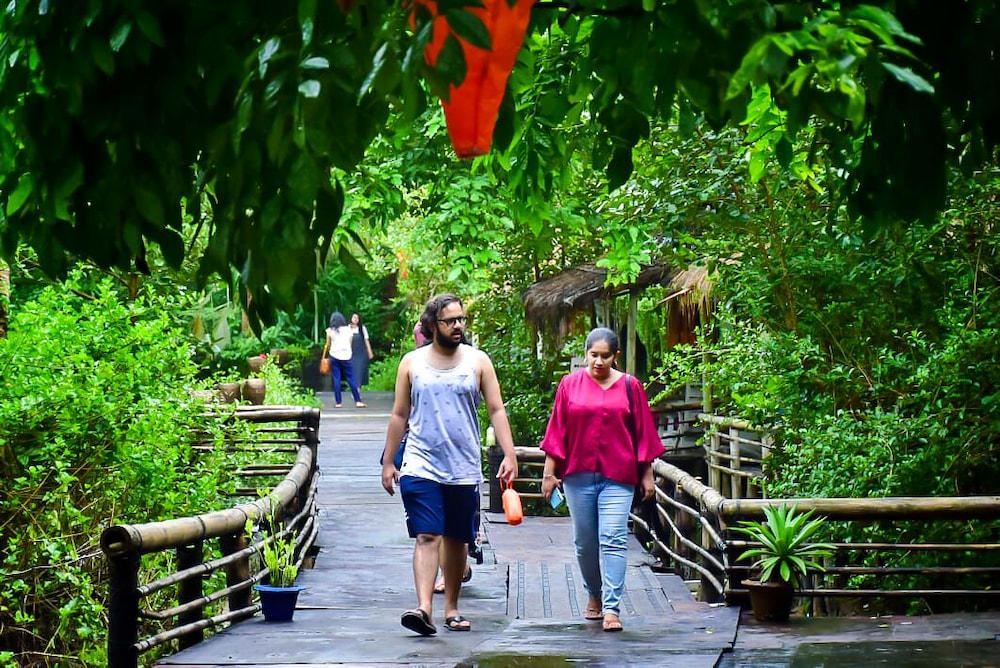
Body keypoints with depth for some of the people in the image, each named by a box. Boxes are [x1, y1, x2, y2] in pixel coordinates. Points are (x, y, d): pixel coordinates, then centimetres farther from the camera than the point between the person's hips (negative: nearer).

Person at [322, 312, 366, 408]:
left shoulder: (330, 331, 0)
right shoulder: (348, 329, 2)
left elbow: (328, 345, 6)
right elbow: (350, 343, 4)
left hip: (334, 356, 0)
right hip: (346, 356, 0)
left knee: (336, 379, 3)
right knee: (351, 379, 3)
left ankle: (338, 402, 0)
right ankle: (358, 401, 1)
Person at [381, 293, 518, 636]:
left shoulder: (478, 361, 4)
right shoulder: (412, 362, 4)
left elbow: (496, 410, 2)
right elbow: (399, 415, 9)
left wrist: (509, 454, -8)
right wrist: (388, 462, 9)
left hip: (464, 469, 1)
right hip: (421, 466, -1)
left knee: (457, 540, 10)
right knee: (427, 537, -13)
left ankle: (451, 608, 23)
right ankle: (424, 608, -22)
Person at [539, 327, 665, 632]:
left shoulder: (629, 386, 2)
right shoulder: (569, 384, 4)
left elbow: (643, 432, 6)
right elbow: (557, 430, 5)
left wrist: (647, 474, 5)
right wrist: (549, 472, 3)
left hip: (617, 476, -2)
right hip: (578, 475, 2)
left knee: (613, 541, -10)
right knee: (584, 542, 10)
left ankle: (611, 608, -12)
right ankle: (594, 595, 31)